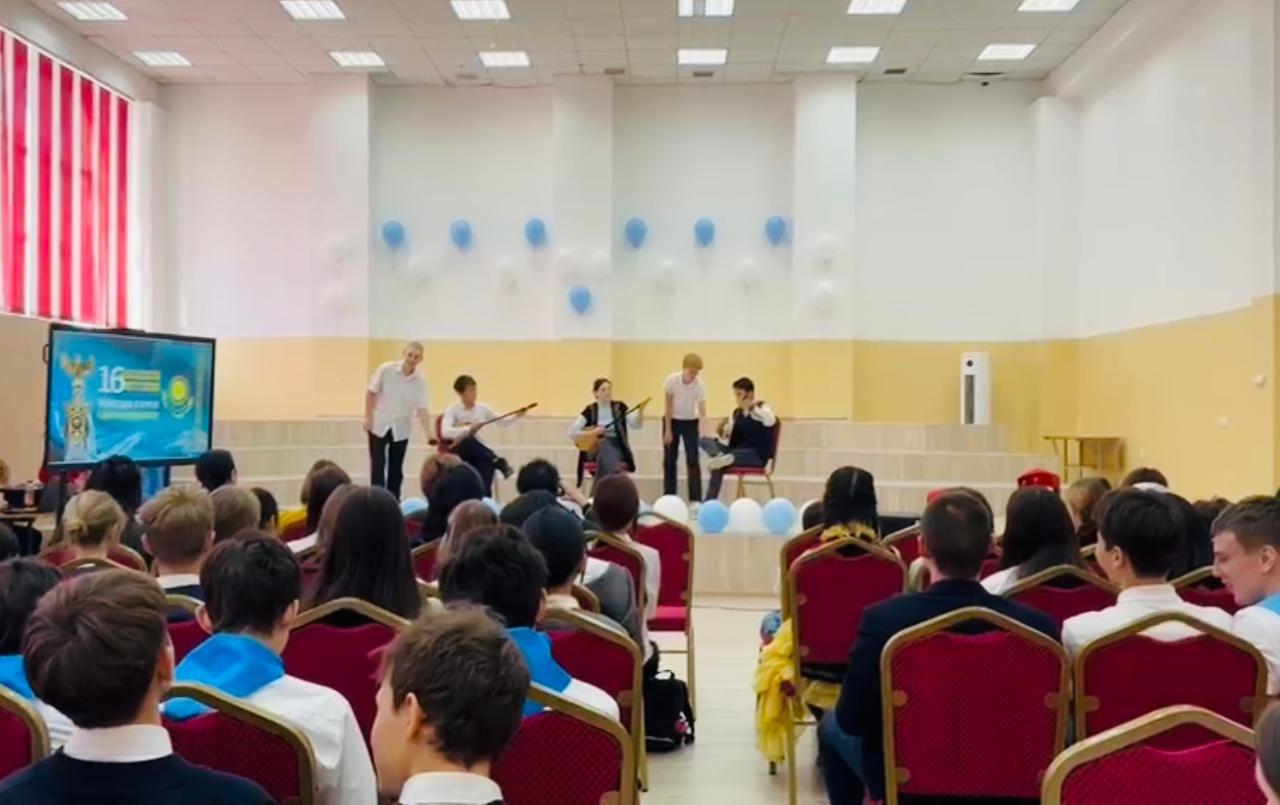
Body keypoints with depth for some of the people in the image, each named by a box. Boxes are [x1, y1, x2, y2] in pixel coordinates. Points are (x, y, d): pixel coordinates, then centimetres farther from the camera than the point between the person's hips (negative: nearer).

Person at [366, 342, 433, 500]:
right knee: (377, 465, -3)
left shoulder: (420, 380, -10)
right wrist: (368, 418, -8)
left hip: (401, 429, 2)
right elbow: (370, 393, -7)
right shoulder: (386, 369, -15)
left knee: (396, 467, 9)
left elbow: (422, 408, -14)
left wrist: (429, 433, -24)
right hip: (379, 424, -2)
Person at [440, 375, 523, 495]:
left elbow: (503, 422, 12)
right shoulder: (453, 409, -5)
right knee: (468, 441, -38)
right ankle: (498, 461, -26)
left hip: (480, 452, 3)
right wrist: (468, 429, -33)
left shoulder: (482, 408, 7)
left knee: (484, 487, -24)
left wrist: (516, 416, -8)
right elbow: (445, 432, -21)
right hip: (460, 451, -3)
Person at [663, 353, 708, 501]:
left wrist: (703, 433, -38)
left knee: (693, 461, -7)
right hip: (672, 421, 0)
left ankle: (696, 500, -4)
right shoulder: (671, 380, -21)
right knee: (669, 461, 2)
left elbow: (702, 411, -27)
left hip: (690, 422, 0)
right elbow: (668, 407, -13)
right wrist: (668, 430, -11)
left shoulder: (700, 385, -22)